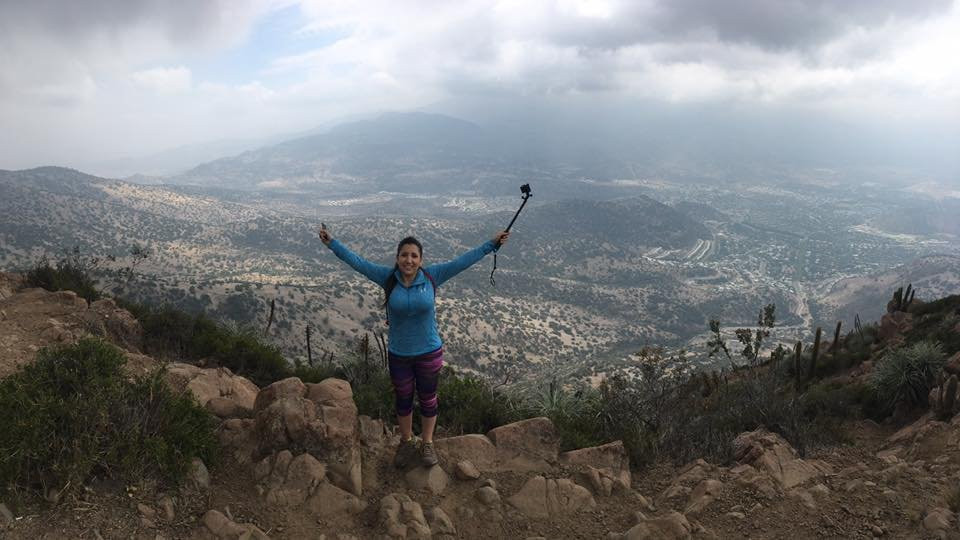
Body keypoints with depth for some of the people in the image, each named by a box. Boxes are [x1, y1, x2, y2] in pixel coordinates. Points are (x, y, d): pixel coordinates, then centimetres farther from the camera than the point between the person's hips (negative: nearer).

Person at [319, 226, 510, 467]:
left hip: (429, 352, -1)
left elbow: (463, 260, -10)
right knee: (403, 400, 20)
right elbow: (357, 261, -7)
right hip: (398, 355, 1)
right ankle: (406, 443, 43)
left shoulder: (432, 276, -12)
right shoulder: (388, 277, -10)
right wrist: (332, 243, -7)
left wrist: (492, 244, -9)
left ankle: (427, 443, 40)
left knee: (428, 400, 17)